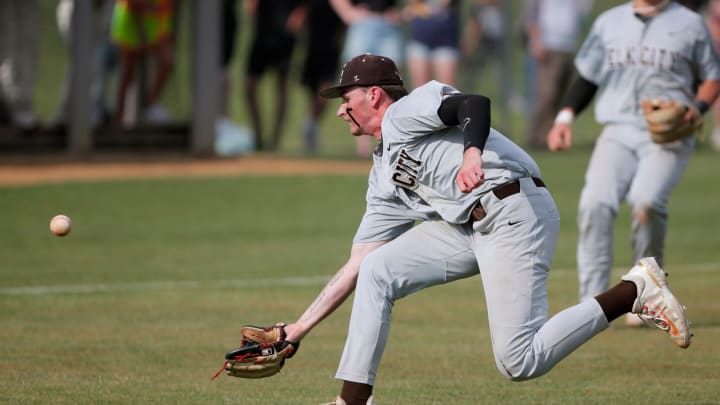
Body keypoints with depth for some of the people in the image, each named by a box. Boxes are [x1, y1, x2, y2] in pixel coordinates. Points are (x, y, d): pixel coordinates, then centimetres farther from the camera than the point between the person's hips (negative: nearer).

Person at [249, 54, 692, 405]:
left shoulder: (406, 111, 2)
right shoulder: (385, 177, 26)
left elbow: (474, 103, -18)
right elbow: (356, 267, 25)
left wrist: (472, 153, -38)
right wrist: (300, 327, 22)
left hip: (515, 211, -9)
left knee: (520, 363, -18)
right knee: (377, 270, 1)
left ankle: (634, 290, -7)